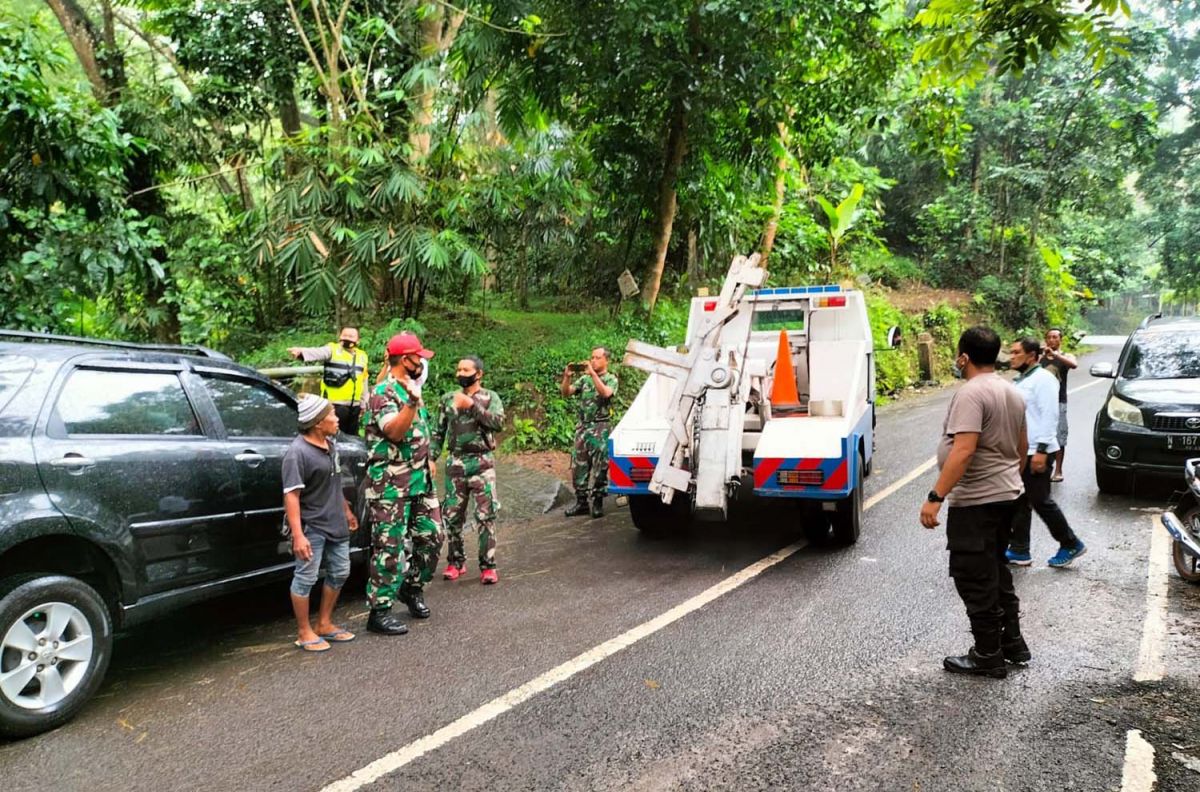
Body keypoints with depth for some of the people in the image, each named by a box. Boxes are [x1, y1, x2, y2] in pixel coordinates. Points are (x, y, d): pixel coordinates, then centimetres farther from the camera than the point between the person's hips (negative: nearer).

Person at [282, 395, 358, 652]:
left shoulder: (330, 444, 6)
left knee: (339, 573, 15)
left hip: (335, 523, 9)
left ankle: (324, 624, 30)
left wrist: (347, 511, 25)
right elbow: (291, 496, -24)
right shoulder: (297, 453, -20)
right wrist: (298, 535, -29)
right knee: (306, 578, 1)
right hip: (311, 526, -9)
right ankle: (304, 632, 16)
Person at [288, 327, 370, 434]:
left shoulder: (362, 356, 14)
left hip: (354, 406, 5)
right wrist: (301, 351, -48)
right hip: (335, 405, -5)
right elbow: (317, 353, -26)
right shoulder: (332, 350, -3)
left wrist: (363, 403, 21)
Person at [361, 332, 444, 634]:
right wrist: (412, 403, -40)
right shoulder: (382, 393, -13)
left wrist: (428, 461, 22)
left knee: (431, 536, 12)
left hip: (420, 481, 9)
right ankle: (379, 612, 5)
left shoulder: (410, 389, 15)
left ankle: (412, 588, 31)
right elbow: (394, 432, -28)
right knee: (390, 548, -4)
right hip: (391, 485, -9)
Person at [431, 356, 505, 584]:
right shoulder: (448, 398, 10)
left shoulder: (490, 397, 1)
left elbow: (498, 423, -16)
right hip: (455, 463, 3)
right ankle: (456, 561, 24)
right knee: (452, 515, 8)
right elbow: (438, 432, 13)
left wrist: (471, 405, -19)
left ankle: (488, 565, 5)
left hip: (482, 462, -3)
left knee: (486, 515, -4)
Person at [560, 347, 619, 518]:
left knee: (599, 467, -3)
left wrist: (592, 373, -24)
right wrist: (567, 376, -10)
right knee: (578, 466, 6)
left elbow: (605, 393, -20)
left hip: (600, 428, -5)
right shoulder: (584, 379, 15)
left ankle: (598, 503, 6)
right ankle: (581, 502, 15)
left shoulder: (611, 379, 2)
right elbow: (566, 392, 7)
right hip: (582, 427, 5)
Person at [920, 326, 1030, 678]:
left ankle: (988, 656, 9)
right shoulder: (1013, 393, 11)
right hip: (1006, 495, 10)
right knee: (997, 571, 21)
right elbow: (1021, 448, 20)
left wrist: (936, 497, -28)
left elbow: (963, 451, -29)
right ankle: (1012, 643, 30)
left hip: (975, 502, -10)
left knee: (976, 579, 0)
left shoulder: (971, 394, -20)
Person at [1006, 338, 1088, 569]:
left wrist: (1041, 450, -23)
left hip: (1035, 452, -9)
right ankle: (1019, 550, 16)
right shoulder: (1020, 381, 16)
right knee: (1019, 503, 10)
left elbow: (1049, 415, -19)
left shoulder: (1043, 378, -12)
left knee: (1041, 502, -1)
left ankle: (1071, 544, 15)